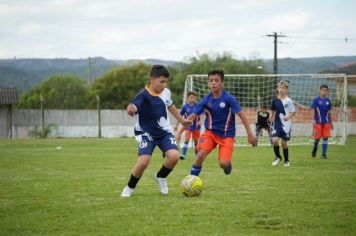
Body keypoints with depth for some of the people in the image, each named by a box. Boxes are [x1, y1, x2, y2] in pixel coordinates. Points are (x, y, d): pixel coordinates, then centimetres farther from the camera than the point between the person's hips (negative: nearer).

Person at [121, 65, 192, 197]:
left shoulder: (166, 92, -3)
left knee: (174, 156, -20)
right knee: (143, 161, -24)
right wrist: (130, 110, -66)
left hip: (164, 132, 5)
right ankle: (130, 187, 4)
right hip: (146, 133, -5)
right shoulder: (143, 95, -22)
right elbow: (133, 108, -42)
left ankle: (161, 177, 12)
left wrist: (181, 120, 32)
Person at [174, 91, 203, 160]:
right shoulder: (185, 106, -5)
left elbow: (200, 116, -5)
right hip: (188, 126, -1)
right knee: (186, 139, -15)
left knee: (196, 141, 12)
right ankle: (183, 154, -16)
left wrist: (200, 121, -27)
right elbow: (181, 116, 5)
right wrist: (177, 125, 10)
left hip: (196, 127, 1)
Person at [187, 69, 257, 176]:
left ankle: (228, 164, 20)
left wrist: (250, 134, -13)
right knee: (201, 153, -25)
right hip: (210, 132, 2)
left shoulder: (229, 98, -15)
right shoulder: (206, 100, -7)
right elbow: (193, 116, -2)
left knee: (223, 163, -18)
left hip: (227, 135, -2)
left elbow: (241, 115, -12)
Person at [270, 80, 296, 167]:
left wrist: (288, 116, -20)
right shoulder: (275, 100, 1)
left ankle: (286, 160, 23)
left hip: (286, 125, -2)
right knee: (274, 140, -13)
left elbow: (294, 112, -3)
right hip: (277, 124, 2)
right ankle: (278, 157, 11)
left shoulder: (288, 101, -8)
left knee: (284, 143, 3)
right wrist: (271, 117, 3)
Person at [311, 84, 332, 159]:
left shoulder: (328, 101, 7)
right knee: (317, 138, 3)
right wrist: (314, 120, -17)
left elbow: (329, 112, 15)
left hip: (326, 122, 3)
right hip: (318, 122, -3)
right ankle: (314, 149, 32)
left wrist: (331, 122, 17)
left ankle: (323, 154, 2)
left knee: (325, 138, -3)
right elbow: (313, 110, -7)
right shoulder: (316, 100, -5)